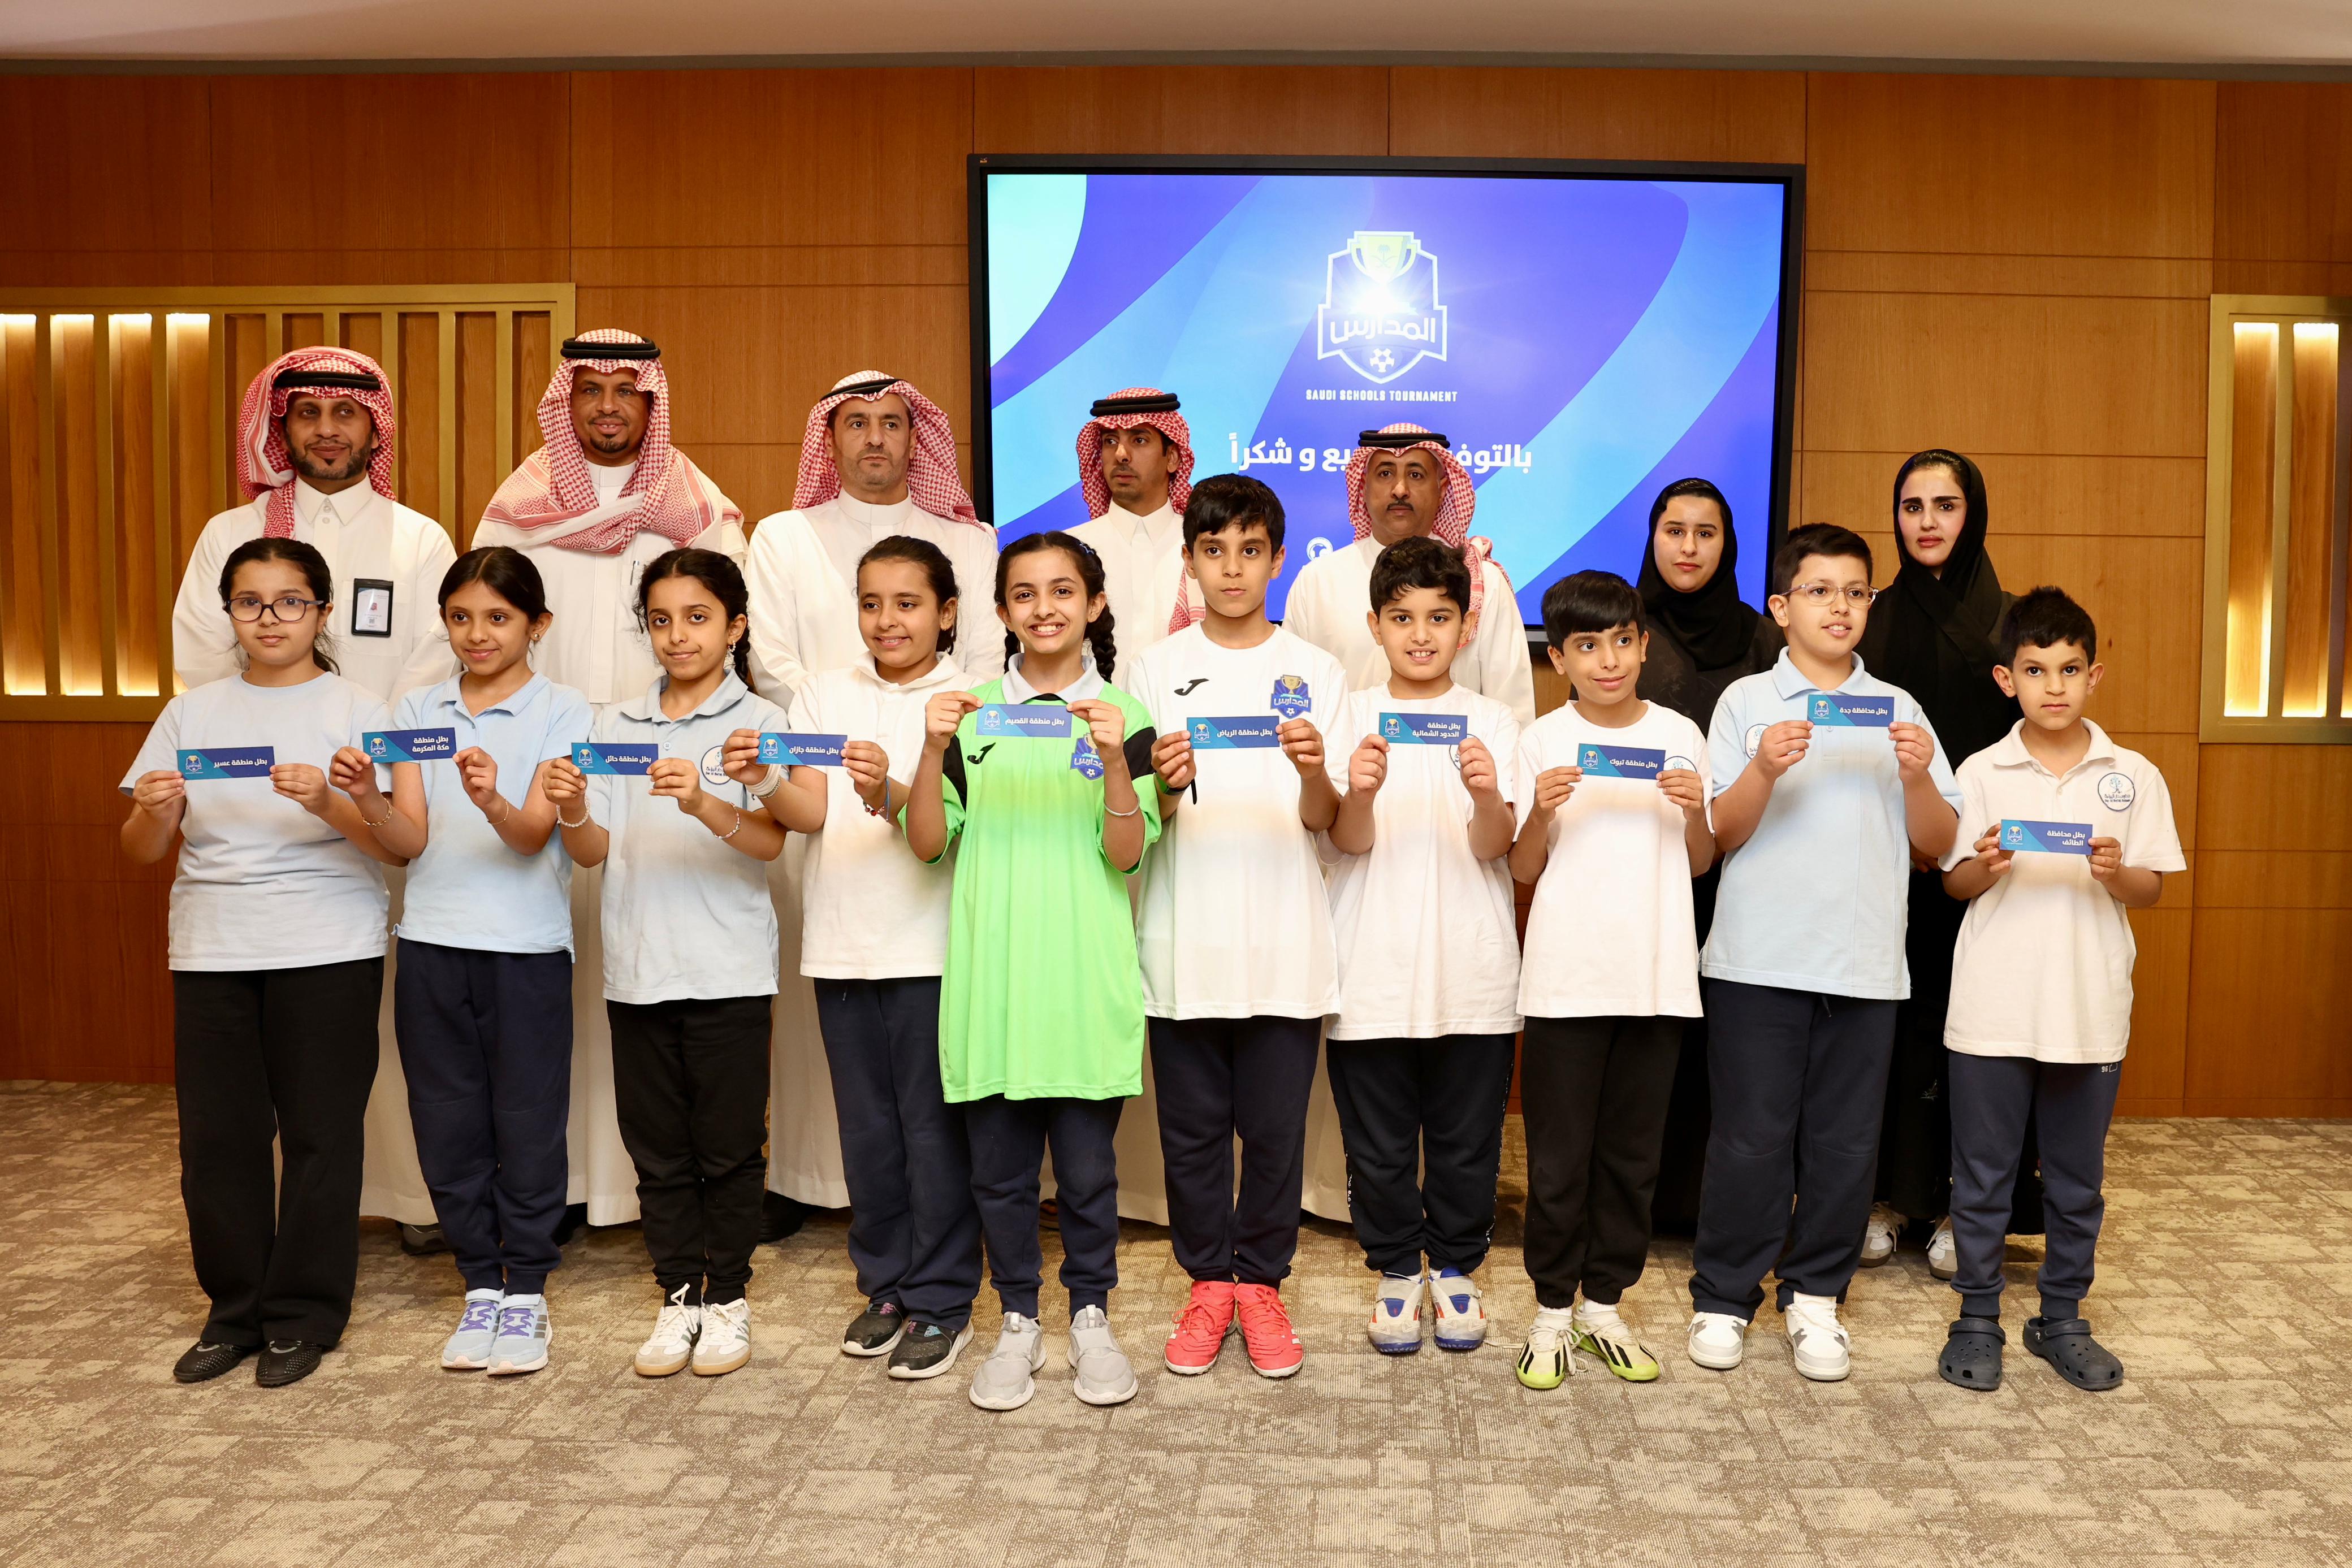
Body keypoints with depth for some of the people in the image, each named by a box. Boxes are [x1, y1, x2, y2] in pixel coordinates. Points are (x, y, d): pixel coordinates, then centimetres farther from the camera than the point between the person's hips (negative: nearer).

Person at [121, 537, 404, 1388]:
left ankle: (304, 1315, 17)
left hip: (327, 952, -3)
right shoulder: (193, 712, 10)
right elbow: (141, 852, 7)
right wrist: (153, 812, -15)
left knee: (319, 1134, 3)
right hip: (211, 953, 3)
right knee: (217, 1135, 7)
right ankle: (236, 1309, 24)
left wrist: (327, 803, -26)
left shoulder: (357, 710, 1)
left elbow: (399, 845, -8)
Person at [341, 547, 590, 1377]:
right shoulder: (417, 711, 7)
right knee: (447, 1125, 9)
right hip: (432, 942, 3)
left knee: (527, 1123, 4)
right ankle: (480, 1287, 25)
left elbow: (534, 833, -13)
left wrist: (493, 800, -35)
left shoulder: (562, 711, -2)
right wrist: (369, 802, -22)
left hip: (527, 944, -3)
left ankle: (527, 1293, 18)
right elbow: (410, 840, -1)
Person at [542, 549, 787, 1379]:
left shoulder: (759, 723, -2)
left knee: (728, 1146, 6)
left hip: (729, 970, -3)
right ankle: (679, 1294, 25)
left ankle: (728, 1296, 20)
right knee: (658, 1147, 11)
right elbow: (595, 852, 6)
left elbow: (771, 842, -15)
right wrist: (570, 811, -15)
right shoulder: (618, 724, 10)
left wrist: (701, 802, -33)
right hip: (638, 966, 4)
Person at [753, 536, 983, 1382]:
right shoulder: (826, 693, 9)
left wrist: (887, 793, -33)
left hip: (931, 947, -3)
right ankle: (886, 1286, 28)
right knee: (867, 1126, 13)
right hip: (843, 947, 4)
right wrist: (765, 782, -22)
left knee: (934, 1126, 2)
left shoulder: (964, 702, -2)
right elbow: (809, 812, -2)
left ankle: (941, 1300, 16)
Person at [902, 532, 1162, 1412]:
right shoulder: (970, 714, 6)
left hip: (1087, 979, -2)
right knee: (998, 1166, 9)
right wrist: (933, 751, -13)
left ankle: (1091, 1316, 25)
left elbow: (1127, 853, -6)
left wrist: (1114, 759, -21)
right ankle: (1018, 1324, 25)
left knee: (1087, 1165, 6)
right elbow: (927, 842, 1)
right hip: (989, 976, 2)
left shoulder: (1123, 716, 1)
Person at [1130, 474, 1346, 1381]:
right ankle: (1208, 1281, 25)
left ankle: (1260, 1282, 23)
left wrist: (1312, 770, -21)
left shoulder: (1314, 673, 5)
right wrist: (1163, 782, -21)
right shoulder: (1157, 669, 5)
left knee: (1275, 1127, 6)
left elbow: (1321, 820, 0)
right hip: (1183, 940, 0)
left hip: (1284, 942, 0)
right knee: (1192, 1126, 8)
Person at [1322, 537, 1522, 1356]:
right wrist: (1359, 793, -29)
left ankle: (1456, 1267, 30)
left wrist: (1487, 796, -28)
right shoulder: (1354, 715, 2)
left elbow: (1493, 848, -6)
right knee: (1378, 1142, 8)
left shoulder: (1492, 721, 3)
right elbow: (1348, 841, -7)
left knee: (1467, 1140, 10)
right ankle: (1396, 1270, 27)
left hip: (1472, 971, 1)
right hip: (1372, 970, 0)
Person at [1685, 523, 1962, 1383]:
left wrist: (1917, 777, -9)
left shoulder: (1898, 710, 11)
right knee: (1751, 1138, 1)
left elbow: (1937, 843, 8)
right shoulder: (1748, 701, 4)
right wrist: (1764, 770, -19)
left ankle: (1814, 1296, 22)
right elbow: (1720, 835, -2)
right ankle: (1723, 1297, 15)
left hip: (1865, 962, 3)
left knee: (1844, 1141, 7)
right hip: (1759, 957, -2)